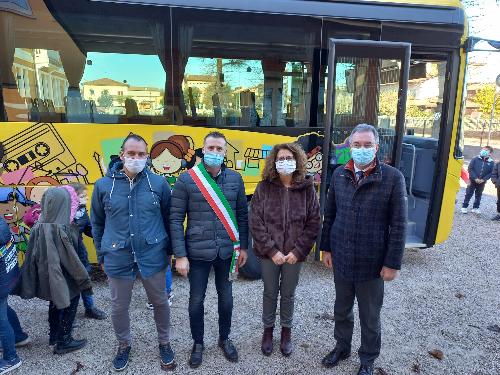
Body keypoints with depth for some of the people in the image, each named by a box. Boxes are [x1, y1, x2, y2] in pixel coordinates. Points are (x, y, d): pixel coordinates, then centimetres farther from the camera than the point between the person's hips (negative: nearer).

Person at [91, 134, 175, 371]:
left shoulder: (159, 183, -6)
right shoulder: (103, 185, -3)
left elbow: (168, 218, 3)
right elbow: (97, 223, 8)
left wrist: (168, 250, 5)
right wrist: (102, 255, 10)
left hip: (152, 255, 0)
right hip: (118, 258, 1)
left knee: (160, 302, 16)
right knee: (119, 306, 17)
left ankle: (164, 343, 40)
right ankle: (124, 344, 44)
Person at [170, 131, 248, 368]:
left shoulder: (235, 179, 0)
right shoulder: (186, 179, -8)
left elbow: (242, 215, 8)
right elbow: (175, 219, -8)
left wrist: (243, 247, 7)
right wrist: (180, 255, -10)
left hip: (227, 251, 2)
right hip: (197, 252, -2)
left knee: (226, 297, 17)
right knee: (197, 299, 14)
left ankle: (224, 338, 41)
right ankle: (198, 343, 37)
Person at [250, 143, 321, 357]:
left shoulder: (307, 188, -5)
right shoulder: (264, 187, -7)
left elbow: (313, 223, -4)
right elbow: (256, 223, -9)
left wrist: (298, 251, -10)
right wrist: (272, 251, -13)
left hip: (294, 254, 1)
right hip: (269, 253, 0)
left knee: (288, 294, 17)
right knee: (270, 293, 16)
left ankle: (286, 331, 39)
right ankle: (268, 330, 38)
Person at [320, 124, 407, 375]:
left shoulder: (393, 177, -11)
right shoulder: (339, 174, 0)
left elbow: (398, 225, -10)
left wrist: (392, 263, -10)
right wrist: (326, 248, 7)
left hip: (372, 263, -3)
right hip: (341, 259, 3)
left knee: (370, 316, 16)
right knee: (342, 309, 21)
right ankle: (342, 347, 45)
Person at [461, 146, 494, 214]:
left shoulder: (491, 162, -3)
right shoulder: (475, 159, -7)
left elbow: (491, 173, -4)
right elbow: (470, 169, -9)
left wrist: (483, 179, -16)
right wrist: (475, 178, -16)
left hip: (482, 182, 2)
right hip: (473, 180, -2)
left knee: (478, 195, 13)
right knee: (468, 194, 2)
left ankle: (475, 208, 24)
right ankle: (464, 207, 11)